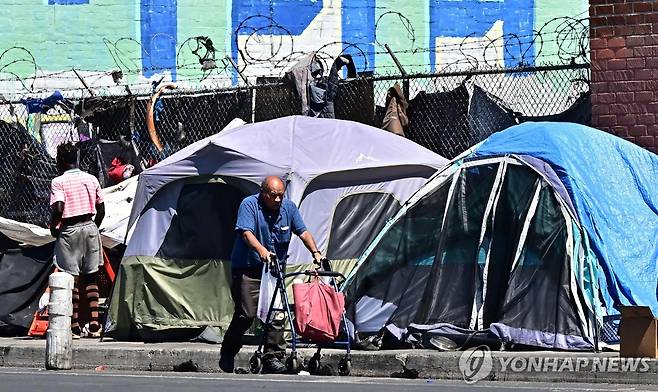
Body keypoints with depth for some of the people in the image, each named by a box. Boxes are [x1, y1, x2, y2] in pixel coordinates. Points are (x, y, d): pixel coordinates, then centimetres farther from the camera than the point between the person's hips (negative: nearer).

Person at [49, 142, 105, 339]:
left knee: (71, 279, 0)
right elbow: (101, 209, 9)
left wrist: (53, 227, -3)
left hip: (69, 231, -4)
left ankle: (74, 327, 0)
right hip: (89, 227, 4)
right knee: (91, 277, 11)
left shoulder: (58, 182, -7)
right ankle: (94, 324, 3)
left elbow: (58, 209, -19)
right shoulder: (91, 179, 8)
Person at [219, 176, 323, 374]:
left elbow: (303, 231, 5)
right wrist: (262, 251, -41)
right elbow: (247, 233, -23)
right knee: (246, 314, -11)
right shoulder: (249, 205, -11)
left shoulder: (289, 207, 5)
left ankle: (273, 357, 1)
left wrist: (315, 253, -11)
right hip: (247, 269, -5)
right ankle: (227, 353, 7)